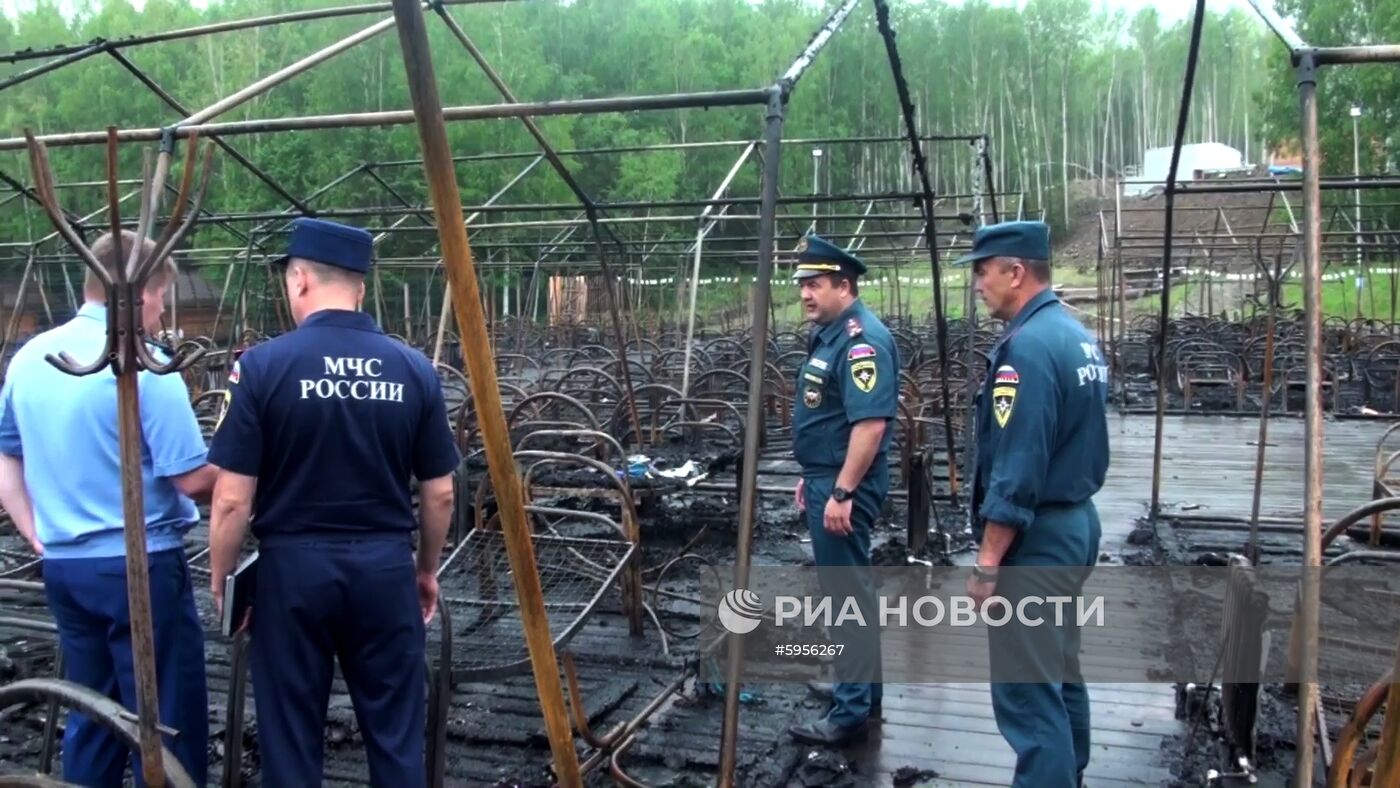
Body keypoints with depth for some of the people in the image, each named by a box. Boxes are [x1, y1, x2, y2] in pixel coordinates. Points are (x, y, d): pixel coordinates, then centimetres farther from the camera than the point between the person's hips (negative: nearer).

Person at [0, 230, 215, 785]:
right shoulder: (142, 363, -16)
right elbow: (193, 480, -16)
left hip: (63, 566, 7)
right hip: (140, 565, -7)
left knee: (91, 715, 18)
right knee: (166, 722, 2)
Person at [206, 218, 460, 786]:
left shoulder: (264, 365, -10)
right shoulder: (414, 369, -2)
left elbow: (233, 499, -10)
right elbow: (439, 493, 3)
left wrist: (221, 581, 5)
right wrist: (427, 570, 18)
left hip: (293, 565, -2)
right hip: (385, 565, 2)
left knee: (292, 738, 12)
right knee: (396, 733, 12)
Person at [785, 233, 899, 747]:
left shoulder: (861, 339, -19)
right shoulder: (830, 335, 13)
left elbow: (870, 423, -27)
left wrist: (841, 492, -27)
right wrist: (811, 478, 24)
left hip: (843, 485, -11)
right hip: (827, 478, 11)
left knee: (847, 591, -4)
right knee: (846, 586, 19)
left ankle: (852, 711, 4)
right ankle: (860, 685, 32)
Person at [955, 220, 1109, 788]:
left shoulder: (1027, 347, -20)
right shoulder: (1077, 335, 10)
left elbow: (1017, 470, -23)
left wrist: (987, 562, -17)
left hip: (1036, 537, -10)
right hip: (1077, 523, 10)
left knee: (1025, 690, -4)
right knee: (1060, 674, 20)